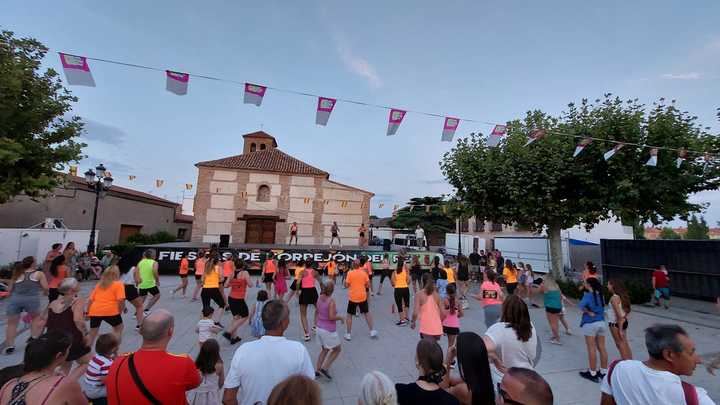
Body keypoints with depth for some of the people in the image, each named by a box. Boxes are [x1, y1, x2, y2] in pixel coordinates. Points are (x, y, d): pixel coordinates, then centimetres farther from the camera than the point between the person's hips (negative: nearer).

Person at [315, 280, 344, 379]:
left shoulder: (320, 298, -2)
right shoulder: (331, 301, -24)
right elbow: (331, 317, -27)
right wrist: (341, 317, -11)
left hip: (320, 328, 7)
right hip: (329, 331, -7)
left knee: (324, 349, 25)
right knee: (337, 349, 14)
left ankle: (317, 370, 28)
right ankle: (324, 368, 10)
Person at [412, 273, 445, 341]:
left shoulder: (419, 294, -9)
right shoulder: (436, 295, 2)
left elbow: (415, 313, -16)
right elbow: (443, 313, 1)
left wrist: (413, 322, 3)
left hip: (426, 328, -5)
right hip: (437, 328, 5)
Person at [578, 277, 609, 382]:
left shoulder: (588, 295, -16)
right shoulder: (600, 295, 6)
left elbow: (581, 305, -31)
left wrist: (589, 312, -15)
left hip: (590, 324, -7)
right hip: (602, 323, 7)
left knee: (592, 349, 3)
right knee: (602, 348, 14)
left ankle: (592, 373, 12)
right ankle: (604, 372, 24)